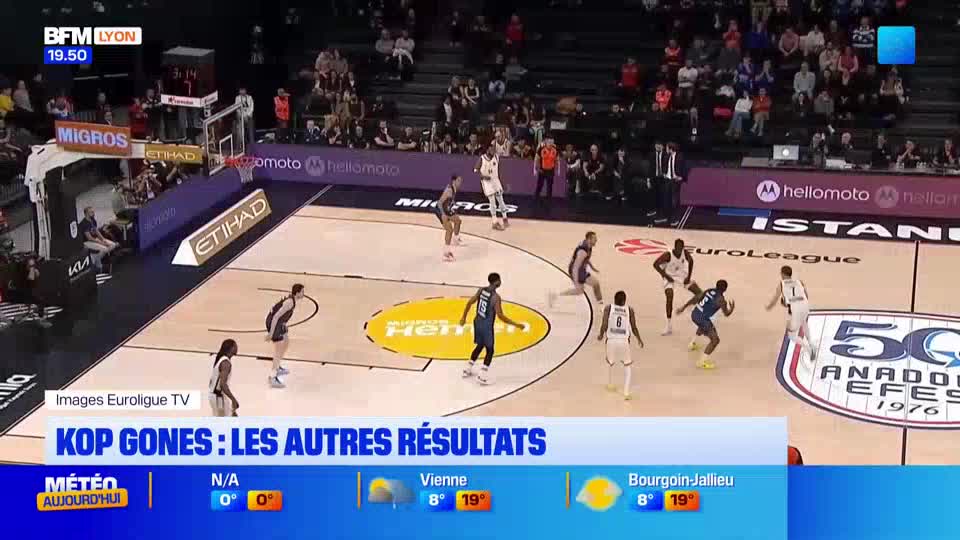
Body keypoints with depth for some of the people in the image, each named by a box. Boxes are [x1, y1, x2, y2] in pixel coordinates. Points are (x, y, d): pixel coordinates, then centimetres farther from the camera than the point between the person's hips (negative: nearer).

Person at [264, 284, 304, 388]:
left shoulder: (292, 299, 4)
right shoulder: (290, 302, -26)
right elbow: (276, 317, -29)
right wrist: (271, 333, -26)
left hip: (279, 322, 10)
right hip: (273, 322, -10)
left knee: (286, 341, 25)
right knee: (279, 349, -10)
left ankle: (278, 367, 41)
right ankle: (273, 377, -9)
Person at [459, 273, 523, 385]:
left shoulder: (482, 290, -2)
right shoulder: (495, 297, -23)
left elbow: (469, 303, 7)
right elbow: (500, 316, -25)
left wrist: (464, 317, 21)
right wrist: (516, 324, -19)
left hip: (477, 322, 7)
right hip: (487, 325, -7)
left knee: (480, 346, 25)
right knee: (490, 350, 8)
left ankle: (467, 370, 33)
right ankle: (482, 376, 6)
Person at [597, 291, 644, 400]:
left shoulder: (608, 308, -2)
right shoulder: (629, 310, -1)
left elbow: (604, 325, -7)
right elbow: (634, 328, 1)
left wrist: (601, 336, 13)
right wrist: (639, 339, 18)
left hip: (611, 340, 1)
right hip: (624, 341, -1)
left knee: (610, 362, 29)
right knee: (627, 366, 17)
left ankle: (610, 384, 47)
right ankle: (626, 392, 6)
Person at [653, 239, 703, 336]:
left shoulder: (685, 253, -20)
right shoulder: (668, 255, -31)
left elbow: (690, 261, 0)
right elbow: (655, 264, -26)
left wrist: (689, 276, -2)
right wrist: (666, 276, -25)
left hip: (682, 273, 4)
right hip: (670, 276, -4)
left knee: (699, 292, 0)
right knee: (669, 298, -22)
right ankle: (669, 327, -15)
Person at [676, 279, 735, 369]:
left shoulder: (709, 291, 5)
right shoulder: (721, 300, -14)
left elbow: (695, 299, 10)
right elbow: (726, 314, -3)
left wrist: (684, 307, 19)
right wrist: (731, 309, 19)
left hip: (694, 314, 8)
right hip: (703, 319, -8)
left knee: (704, 326, 42)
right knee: (715, 340, -3)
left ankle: (693, 343, 55)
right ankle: (702, 362, -7)